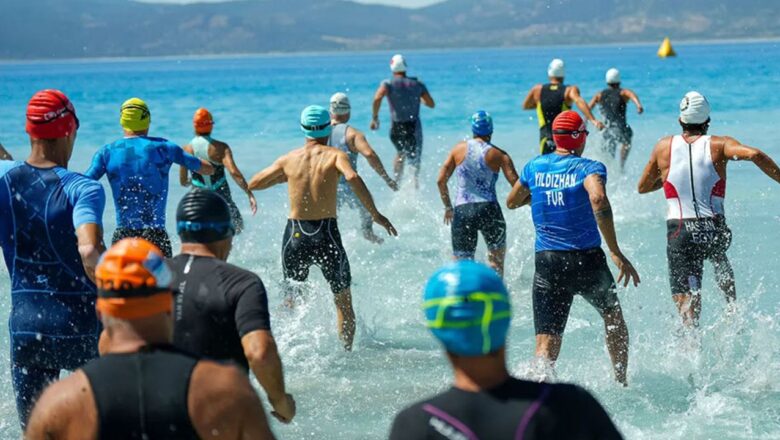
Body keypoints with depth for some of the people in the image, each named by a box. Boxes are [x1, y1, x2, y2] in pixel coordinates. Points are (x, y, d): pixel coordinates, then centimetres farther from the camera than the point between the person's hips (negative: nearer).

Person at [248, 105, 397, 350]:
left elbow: (253, 184, 17)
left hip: (295, 235, 2)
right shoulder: (335, 155, -1)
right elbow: (352, 177, -22)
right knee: (343, 301, 12)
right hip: (326, 234, -2)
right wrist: (375, 214, -18)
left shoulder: (288, 160, 7)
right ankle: (347, 351, 7)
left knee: (291, 301, 20)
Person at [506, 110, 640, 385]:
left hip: (547, 262, 2)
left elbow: (512, 202, 22)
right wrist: (616, 253, -26)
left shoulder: (535, 167, 7)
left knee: (546, 344, -2)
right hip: (586, 260, -2)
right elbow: (598, 200, -28)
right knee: (613, 317, 27)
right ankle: (621, 383, 33)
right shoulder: (588, 167, -7)